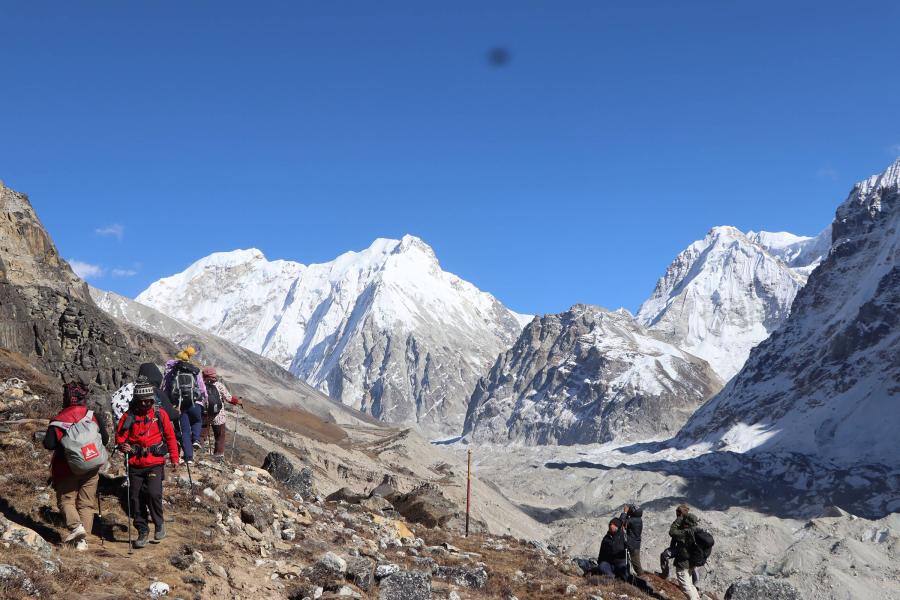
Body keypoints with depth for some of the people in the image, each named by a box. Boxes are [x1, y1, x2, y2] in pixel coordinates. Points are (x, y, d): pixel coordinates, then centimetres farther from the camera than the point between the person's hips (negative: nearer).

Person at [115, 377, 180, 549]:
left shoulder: (160, 414, 1)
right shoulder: (129, 416, 1)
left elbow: (170, 437, 9)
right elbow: (120, 437, 4)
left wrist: (174, 459, 8)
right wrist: (123, 446, -19)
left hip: (155, 463, -2)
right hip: (135, 465, 2)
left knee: (153, 493, -18)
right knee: (136, 498, 4)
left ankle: (159, 524, 5)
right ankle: (143, 531, 18)